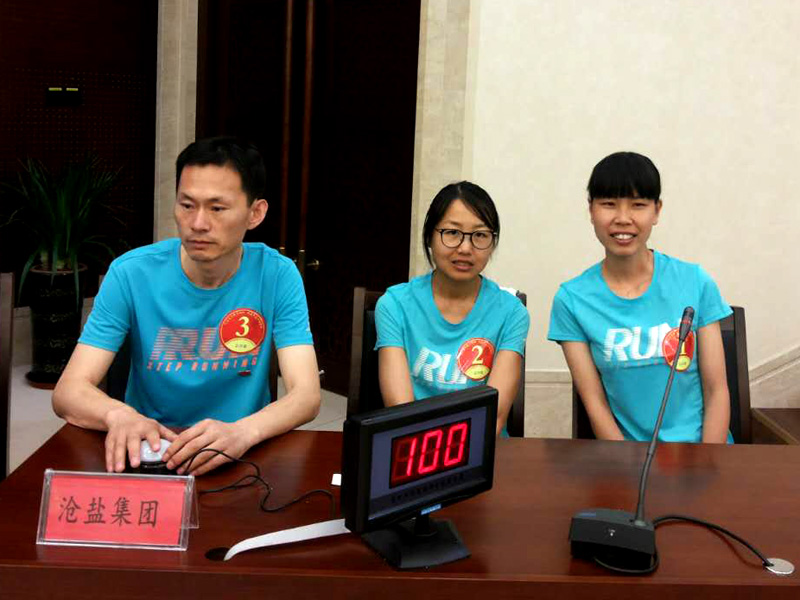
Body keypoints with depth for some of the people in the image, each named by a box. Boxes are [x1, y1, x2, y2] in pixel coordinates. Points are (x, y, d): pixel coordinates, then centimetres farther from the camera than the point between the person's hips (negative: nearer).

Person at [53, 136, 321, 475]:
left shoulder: (278, 276, -9)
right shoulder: (131, 273, -9)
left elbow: (307, 394, -16)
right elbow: (69, 391, -11)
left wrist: (243, 431, -37)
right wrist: (118, 414, -35)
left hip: (240, 458, -1)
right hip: (147, 450, 2)